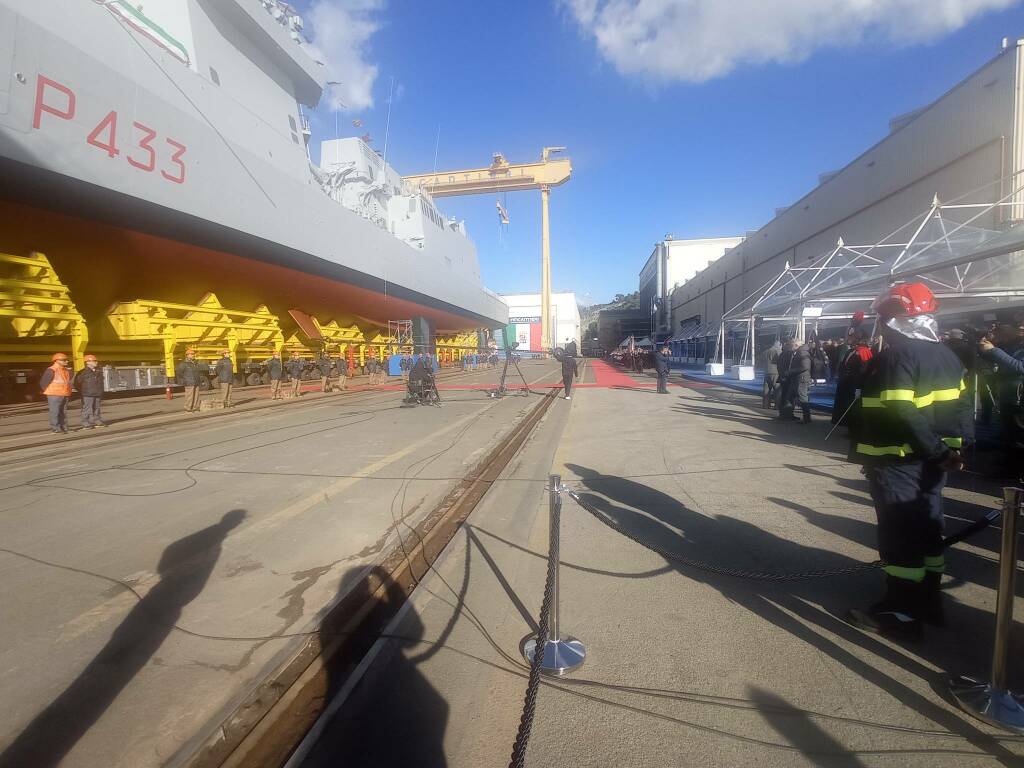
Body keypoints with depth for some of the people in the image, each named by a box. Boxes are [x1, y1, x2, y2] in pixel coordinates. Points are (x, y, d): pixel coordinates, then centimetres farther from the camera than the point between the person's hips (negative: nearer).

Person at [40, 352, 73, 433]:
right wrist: (50, 392, -4)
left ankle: (64, 428, 18)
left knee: (63, 412, 12)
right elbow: (43, 383, -10)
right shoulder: (51, 370, -11)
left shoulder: (67, 370, 12)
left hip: (65, 395, 7)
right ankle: (55, 429, -3)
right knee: (54, 412, -5)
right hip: (54, 395, -7)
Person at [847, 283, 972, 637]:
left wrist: (937, 451, -16)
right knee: (927, 527, 18)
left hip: (898, 460, -9)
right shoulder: (945, 355, 12)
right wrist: (953, 446, 6)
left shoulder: (895, 357, -18)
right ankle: (929, 601, 31)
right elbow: (959, 404, 11)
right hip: (932, 459, 9)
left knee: (899, 534, -1)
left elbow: (901, 415, -25)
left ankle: (901, 612, 9)